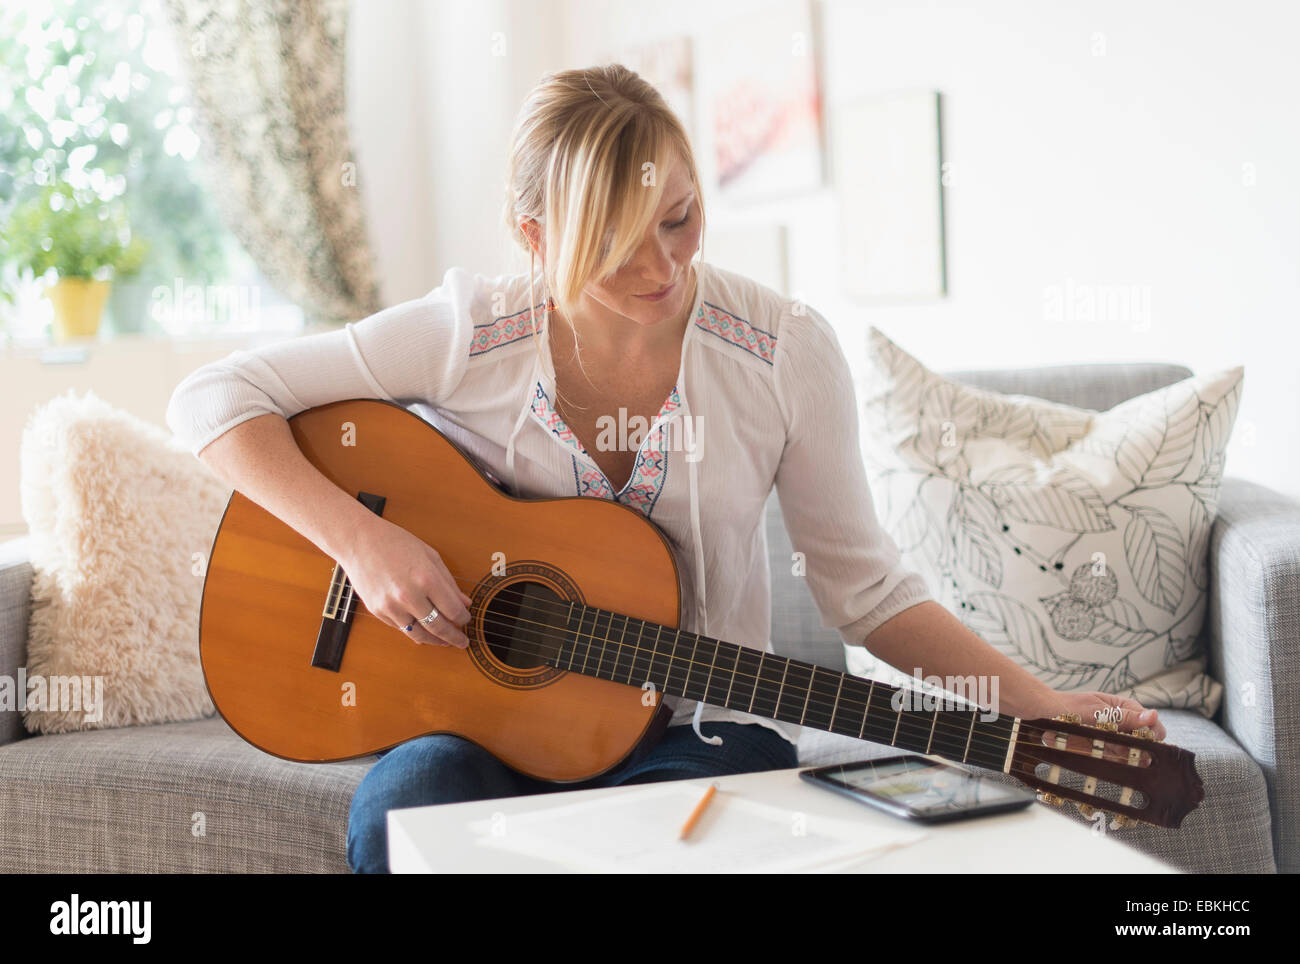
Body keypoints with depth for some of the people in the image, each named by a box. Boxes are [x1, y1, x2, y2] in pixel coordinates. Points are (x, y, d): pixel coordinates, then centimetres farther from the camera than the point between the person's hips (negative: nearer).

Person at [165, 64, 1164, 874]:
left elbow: (864, 585, -1)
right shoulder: (472, 332, -10)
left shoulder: (784, 350, -9)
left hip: (697, 723, 0)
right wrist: (362, 538, -21)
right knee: (399, 822, -32)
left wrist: (1041, 706, -12)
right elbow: (212, 399, -7)